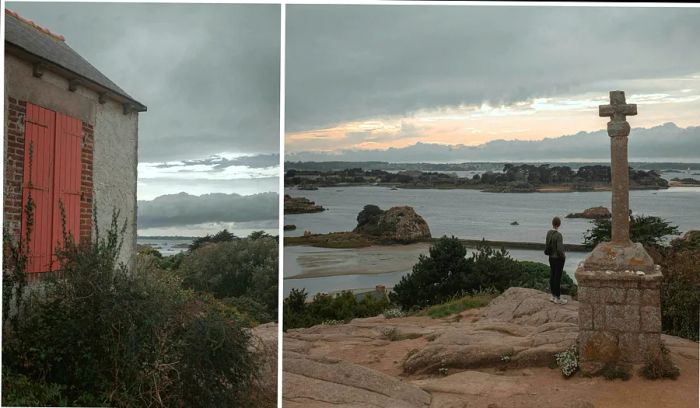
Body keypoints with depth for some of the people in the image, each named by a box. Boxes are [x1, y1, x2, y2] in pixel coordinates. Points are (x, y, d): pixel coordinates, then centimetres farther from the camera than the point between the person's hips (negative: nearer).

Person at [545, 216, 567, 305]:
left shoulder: (549, 233, -2)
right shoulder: (559, 235, -23)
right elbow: (560, 249, -24)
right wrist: (564, 256, -7)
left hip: (551, 258, 7)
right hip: (558, 258, -7)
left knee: (552, 276, 14)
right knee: (558, 277, 1)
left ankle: (553, 296, 24)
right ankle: (558, 298, 10)